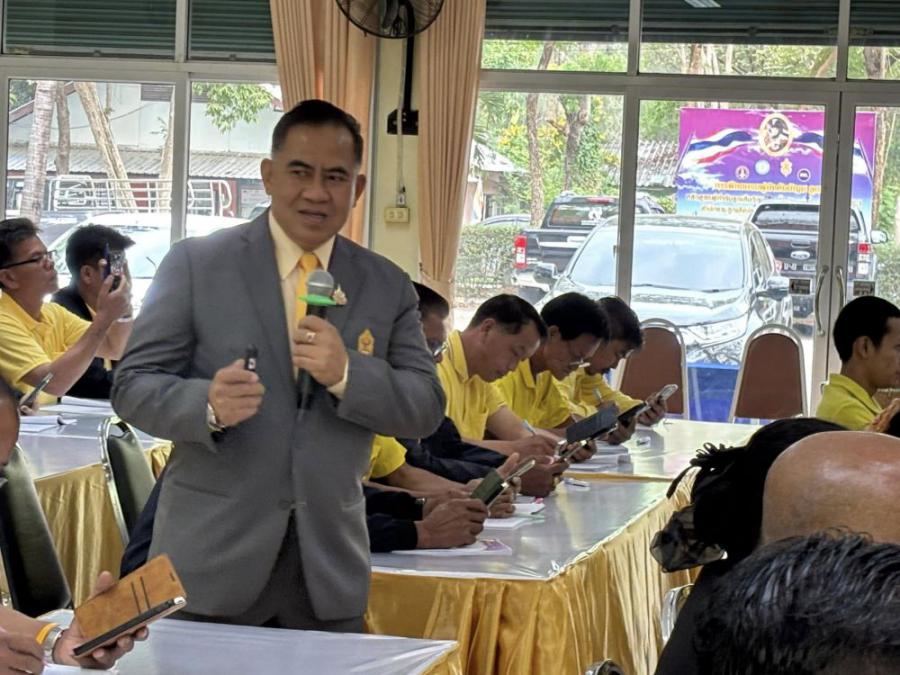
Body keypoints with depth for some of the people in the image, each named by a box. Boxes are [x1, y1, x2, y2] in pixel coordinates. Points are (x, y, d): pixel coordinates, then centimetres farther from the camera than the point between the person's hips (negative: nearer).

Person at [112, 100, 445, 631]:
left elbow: (426, 410, 3)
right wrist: (208, 404, -24)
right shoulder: (197, 264, -1)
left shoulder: (388, 286, 8)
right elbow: (134, 384, -3)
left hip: (328, 567, 3)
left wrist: (347, 374, -16)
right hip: (212, 558, -2)